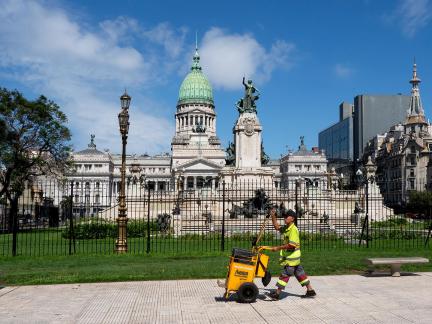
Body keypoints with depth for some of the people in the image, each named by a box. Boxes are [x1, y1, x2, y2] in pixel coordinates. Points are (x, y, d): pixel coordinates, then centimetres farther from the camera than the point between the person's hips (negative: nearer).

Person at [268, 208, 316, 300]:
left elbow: (291, 245, -27)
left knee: (285, 274, -3)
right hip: (288, 255, 9)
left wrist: (278, 248, -24)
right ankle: (310, 290, 23)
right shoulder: (286, 228, 7)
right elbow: (277, 227, 21)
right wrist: (273, 216, 8)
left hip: (292, 256, -9)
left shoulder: (293, 229, -21)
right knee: (299, 273, 15)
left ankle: (277, 293, 3)